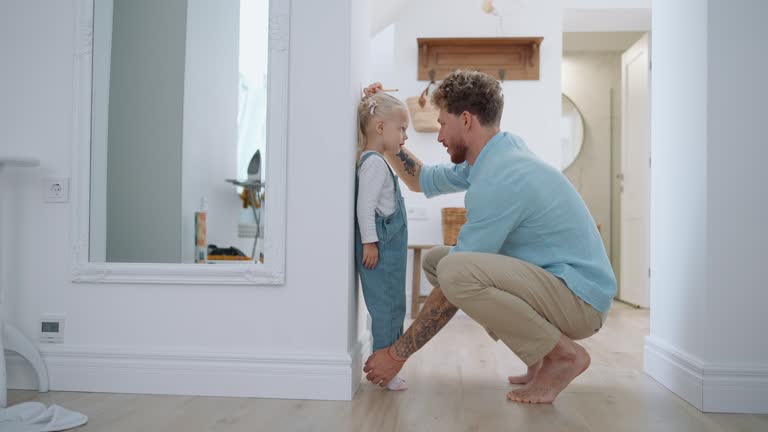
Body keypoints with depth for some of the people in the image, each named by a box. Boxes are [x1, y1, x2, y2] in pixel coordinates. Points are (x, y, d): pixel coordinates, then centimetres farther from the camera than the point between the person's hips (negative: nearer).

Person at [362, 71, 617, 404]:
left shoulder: (500, 179, -23)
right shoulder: (491, 158, 8)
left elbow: (455, 286, -21)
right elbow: (422, 180, 23)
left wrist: (398, 354, -13)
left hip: (579, 298, -10)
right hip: (548, 282, 10)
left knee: (453, 270, -30)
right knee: (435, 260, 9)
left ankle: (562, 354, -10)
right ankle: (540, 355, 9)